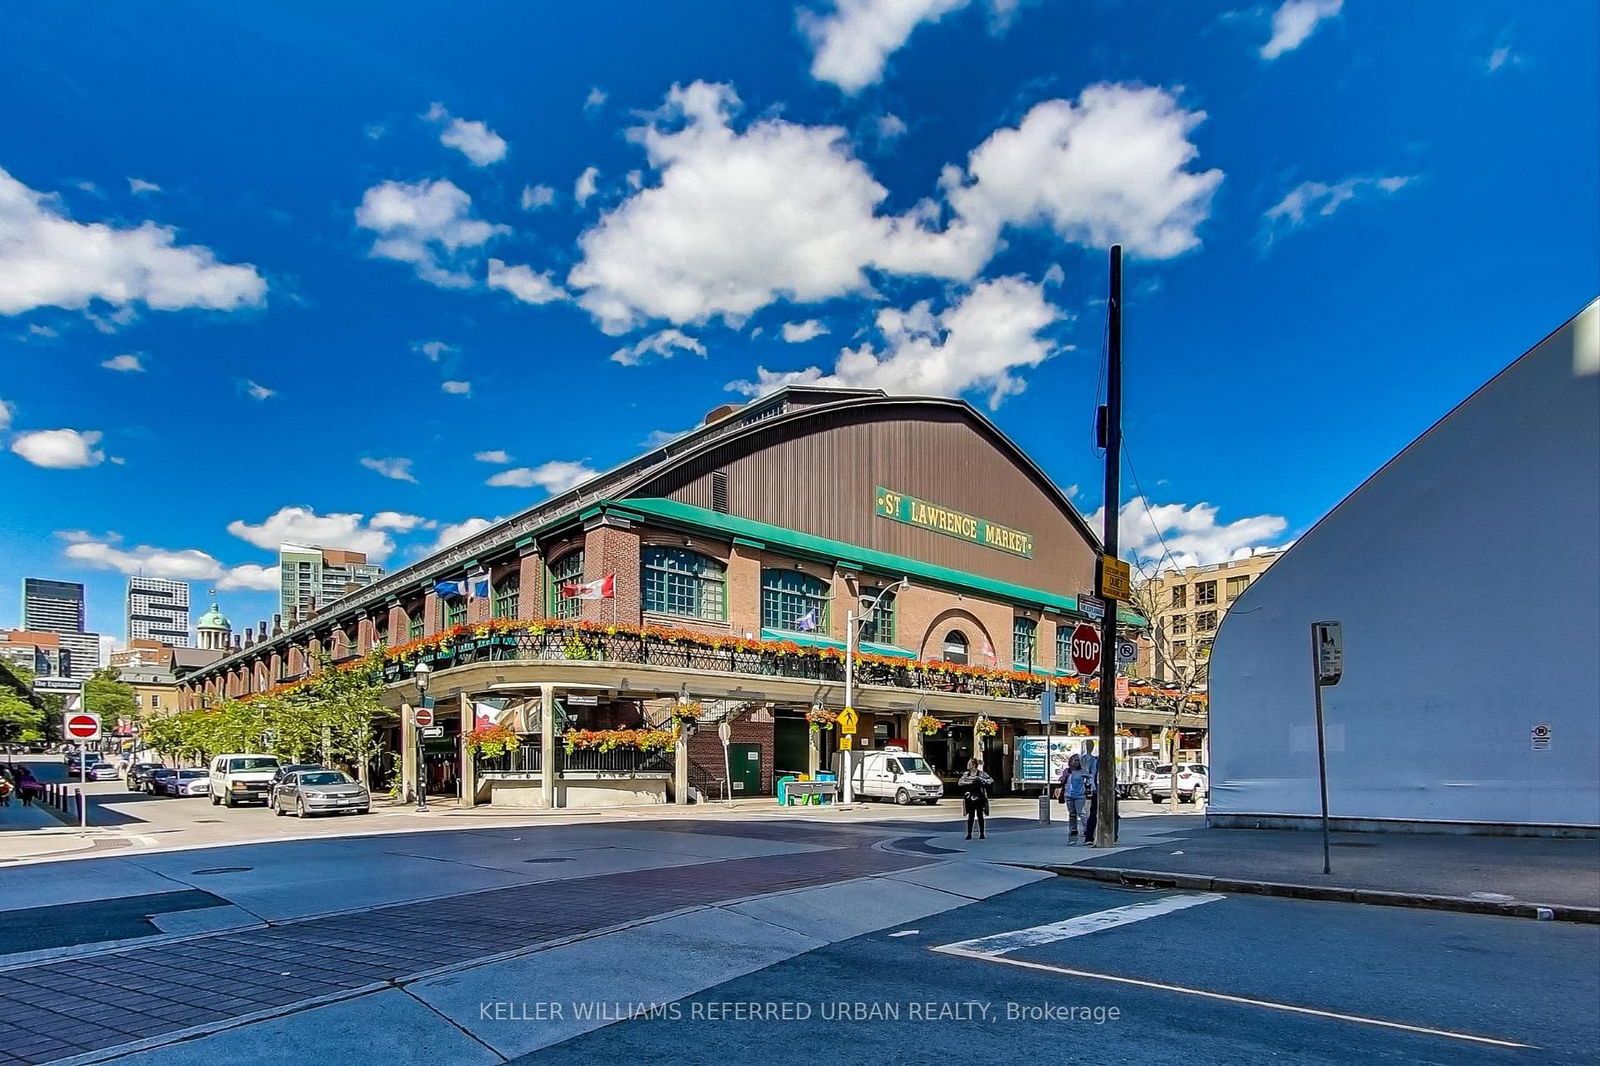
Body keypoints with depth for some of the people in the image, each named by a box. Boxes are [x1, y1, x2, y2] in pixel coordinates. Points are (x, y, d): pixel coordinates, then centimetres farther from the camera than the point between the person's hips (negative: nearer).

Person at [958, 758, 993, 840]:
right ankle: (969, 834, 8)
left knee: (980, 816, 3)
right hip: (970, 799, 2)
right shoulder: (966, 774, 8)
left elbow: (991, 781, -7)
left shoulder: (981, 774, -2)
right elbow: (960, 783, -1)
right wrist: (970, 782, -14)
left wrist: (980, 779, -19)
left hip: (979, 798, -2)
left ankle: (981, 833, 12)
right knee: (970, 816, 2)